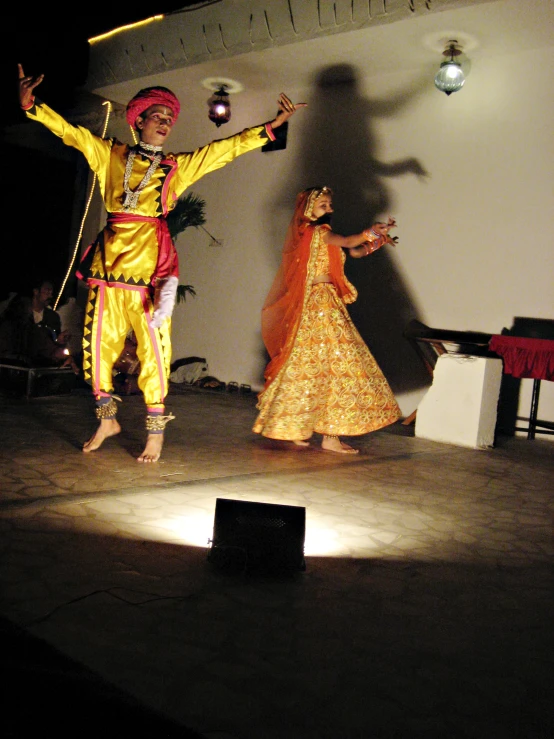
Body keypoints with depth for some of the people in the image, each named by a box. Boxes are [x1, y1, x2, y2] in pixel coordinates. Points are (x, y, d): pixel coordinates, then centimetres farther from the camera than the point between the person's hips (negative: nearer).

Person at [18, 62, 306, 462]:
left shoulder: (179, 165, 13)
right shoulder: (109, 153, 14)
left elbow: (229, 147, 11)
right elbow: (68, 131, 14)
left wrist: (272, 126, 8)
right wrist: (30, 104, 4)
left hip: (150, 261, -1)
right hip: (108, 257, 2)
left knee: (153, 345, -3)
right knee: (99, 342, 5)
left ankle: (156, 430, 6)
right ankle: (107, 420, 22)